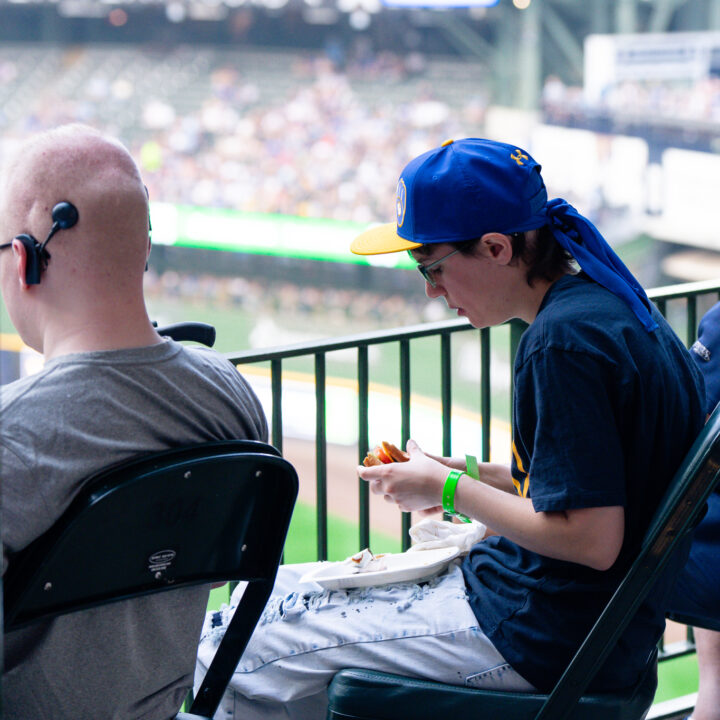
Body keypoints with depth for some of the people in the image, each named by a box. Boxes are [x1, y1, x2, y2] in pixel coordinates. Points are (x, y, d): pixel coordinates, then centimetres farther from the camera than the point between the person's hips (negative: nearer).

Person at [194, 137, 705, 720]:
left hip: (539, 641, -11)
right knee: (270, 592, 17)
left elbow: (592, 539, -26)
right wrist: (473, 475, 8)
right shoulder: (608, 301, 8)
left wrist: (451, 491, -14)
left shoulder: (563, 342, -23)